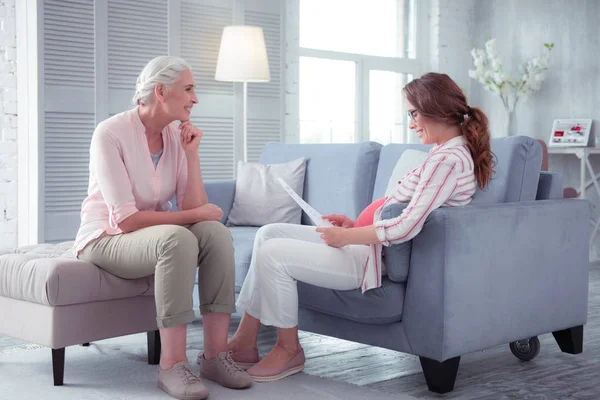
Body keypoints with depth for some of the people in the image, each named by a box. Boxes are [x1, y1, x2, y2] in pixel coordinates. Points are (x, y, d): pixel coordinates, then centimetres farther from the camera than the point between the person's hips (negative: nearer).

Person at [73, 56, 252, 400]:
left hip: (154, 236, 6)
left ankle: (216, 355, -20)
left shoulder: (178, 134, 0)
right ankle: (172, 365, -30)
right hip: (106, 240, -6)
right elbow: (126, 219, -24)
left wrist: (192, 153, -14)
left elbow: (195, 207, -6)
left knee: (216, 232, -23)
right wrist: (194, 215, -20)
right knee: (177, 238, -35)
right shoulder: (111, 133, -18)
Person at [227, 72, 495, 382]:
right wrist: (356, 225, 8)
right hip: (375, 245, 11)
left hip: (380, 259, -11)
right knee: (269, 233, 7)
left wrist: (346, 236, -14)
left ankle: (288, 349, 4)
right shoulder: (450, 152, 14)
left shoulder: (448, 159, -19)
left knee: (271, 253, -16)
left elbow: (406, 227, -26)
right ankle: (244, 342, 8)